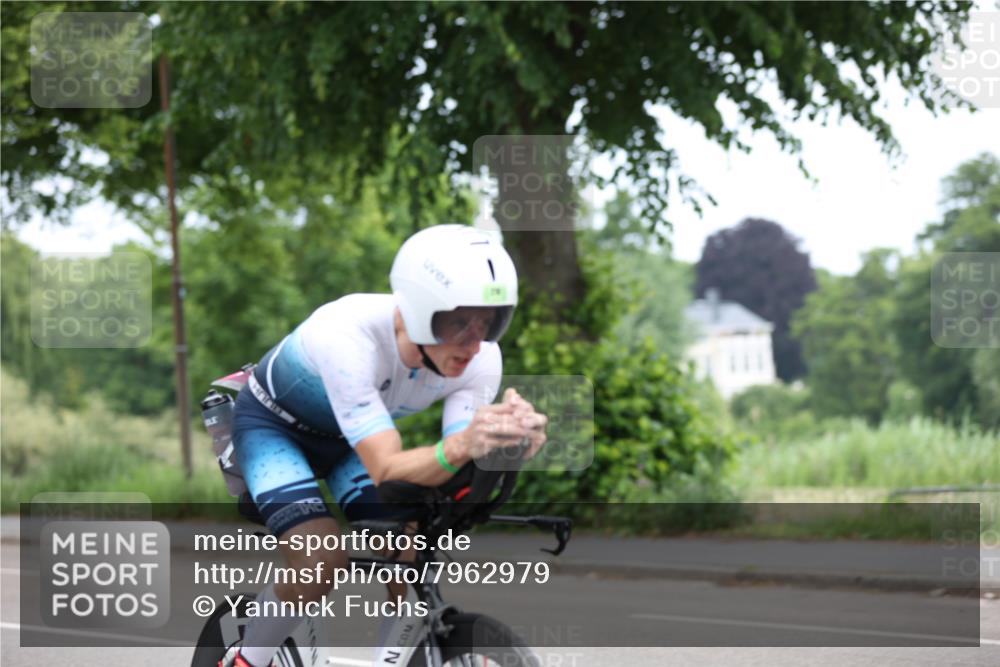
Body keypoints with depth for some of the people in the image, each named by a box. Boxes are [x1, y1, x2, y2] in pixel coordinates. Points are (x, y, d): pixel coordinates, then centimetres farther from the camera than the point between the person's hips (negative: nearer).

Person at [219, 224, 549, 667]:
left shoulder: (480, 359, -26)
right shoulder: (347, 336, -41)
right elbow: (387, 470, -44)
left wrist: (510, 440, -53)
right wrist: (461, 447, -64)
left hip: (348, 438, 5)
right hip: (274, 426, -5)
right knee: (320, 567, -24)